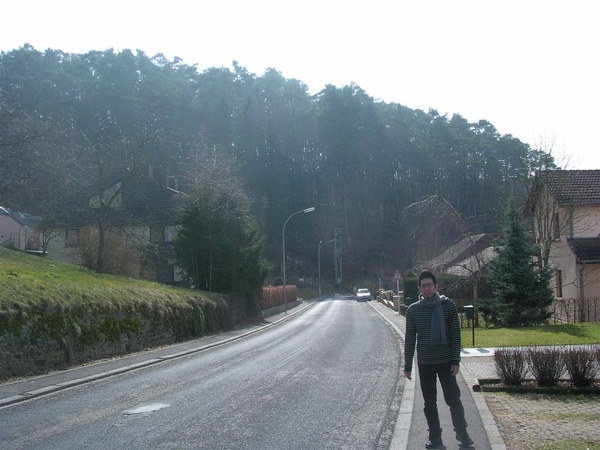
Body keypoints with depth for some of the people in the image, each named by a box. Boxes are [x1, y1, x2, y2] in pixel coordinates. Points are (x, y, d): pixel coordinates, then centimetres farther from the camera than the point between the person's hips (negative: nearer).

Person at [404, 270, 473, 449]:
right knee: (429, 402, 8)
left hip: (446, 361, -1)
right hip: (424, 363, 2)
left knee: (454, 398, 4)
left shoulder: (449, 306, -5)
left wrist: (456, 360, -8)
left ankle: (462, 432, 21)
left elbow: (455, 335, -3)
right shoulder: (413, 310, -1)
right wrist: (408, 365, 1)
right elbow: (409, 339, 3)